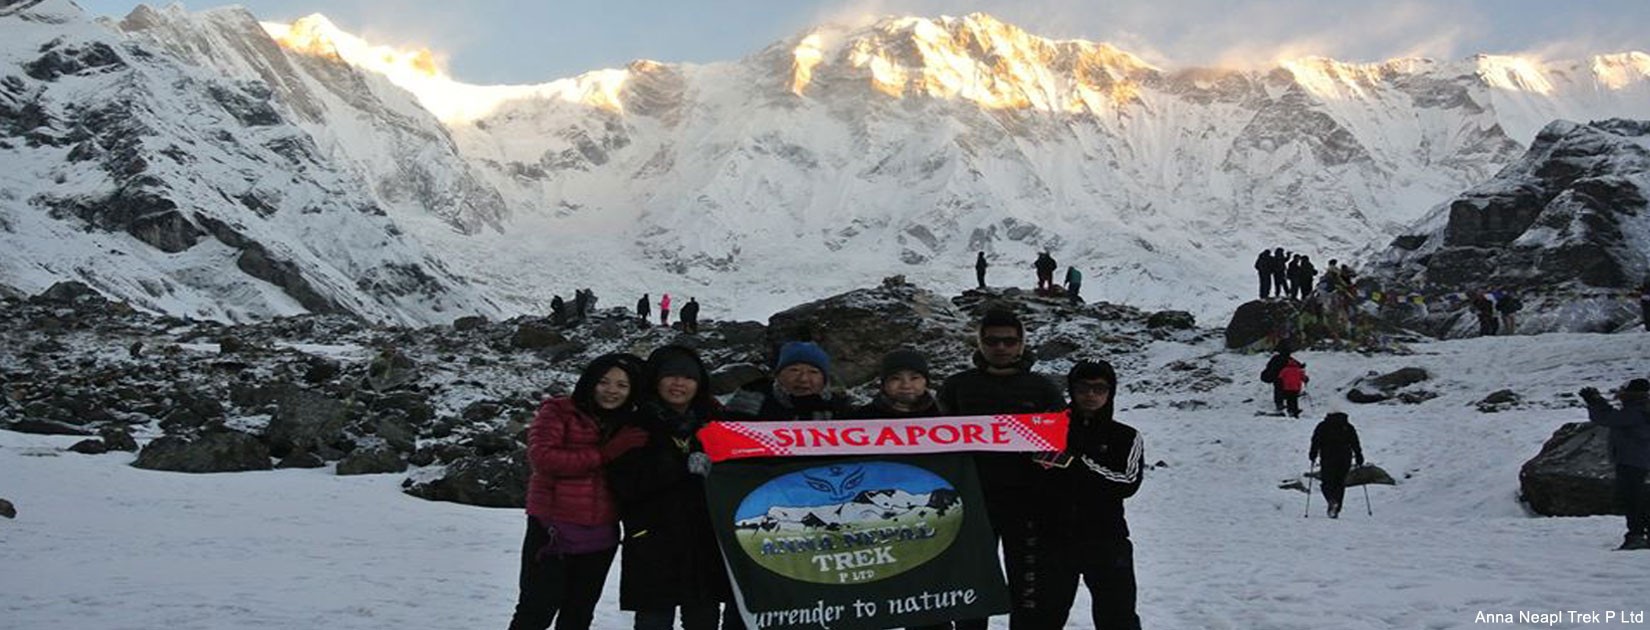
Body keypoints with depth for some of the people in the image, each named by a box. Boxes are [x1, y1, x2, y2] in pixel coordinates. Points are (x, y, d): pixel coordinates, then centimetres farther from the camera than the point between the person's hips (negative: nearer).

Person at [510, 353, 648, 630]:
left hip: (601, 536, 5)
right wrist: (603, 454, -18)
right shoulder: (558, 412, -4)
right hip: (552, 529, -5)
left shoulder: (631, 428, 11)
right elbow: (541, 456, -18)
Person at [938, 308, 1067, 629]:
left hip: (1027, 503, 0)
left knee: (1027, 590, 7)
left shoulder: (1042, 389, 5)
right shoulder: (958, 386, 5)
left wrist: (1058, 508, -1)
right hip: (972, 502, 0)